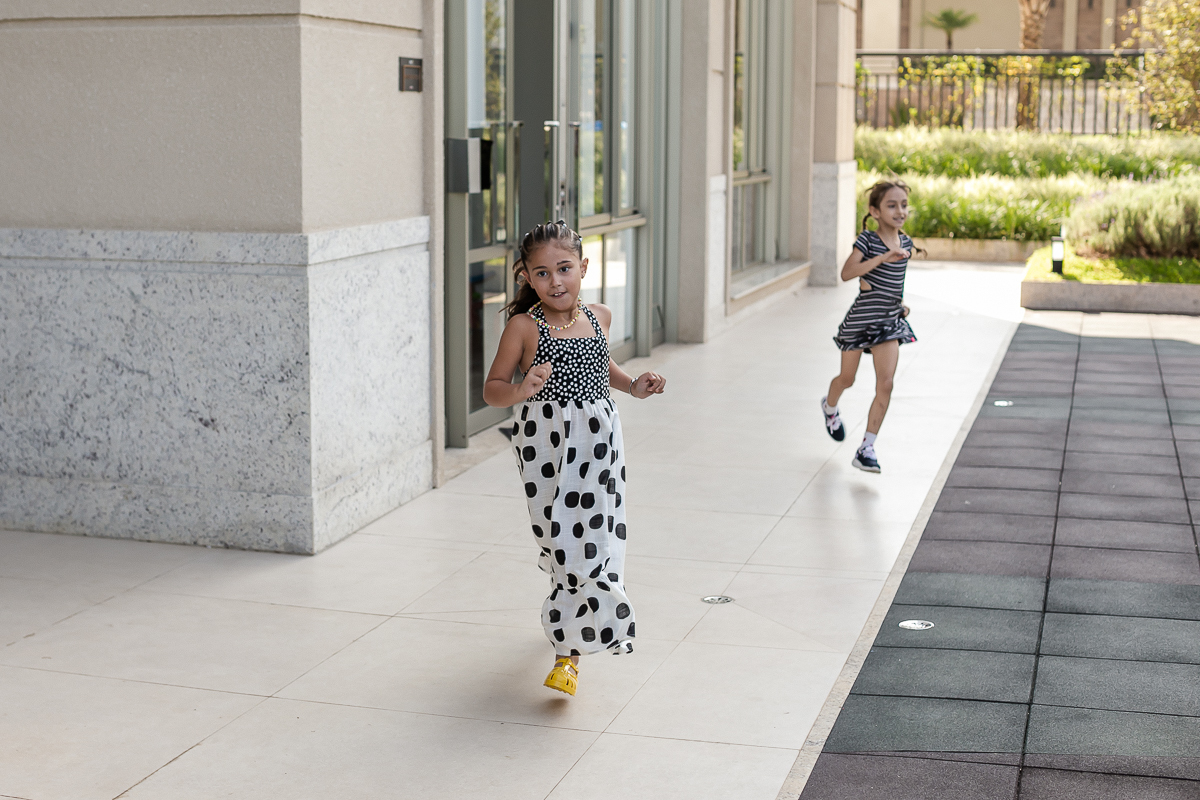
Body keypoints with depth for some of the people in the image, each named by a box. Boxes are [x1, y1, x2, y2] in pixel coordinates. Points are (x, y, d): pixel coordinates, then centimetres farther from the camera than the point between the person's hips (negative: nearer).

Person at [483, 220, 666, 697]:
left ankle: (570, 647, 5)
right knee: (561, 540, -5)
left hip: (598, 440, 4)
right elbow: (492, 389, -5)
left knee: (593, 539, -5)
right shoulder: (524, 327, -7)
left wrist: (632, 386, 14)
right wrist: (522, 390, -25)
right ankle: (571, 646, 12)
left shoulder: (599, 317, 7)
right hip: (545, 443, -3)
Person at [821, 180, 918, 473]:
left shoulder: (906, 243, 3)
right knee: (847, 379, 16)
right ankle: (830, 407, 51)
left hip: (890, 322, 4)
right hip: (860, 319, -4)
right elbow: (846, 273, -29)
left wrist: (901, 302, 8)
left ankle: (866, 449, -5)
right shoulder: (867, 240, -14)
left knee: (885, 385, -9)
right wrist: (884, 257, -35)